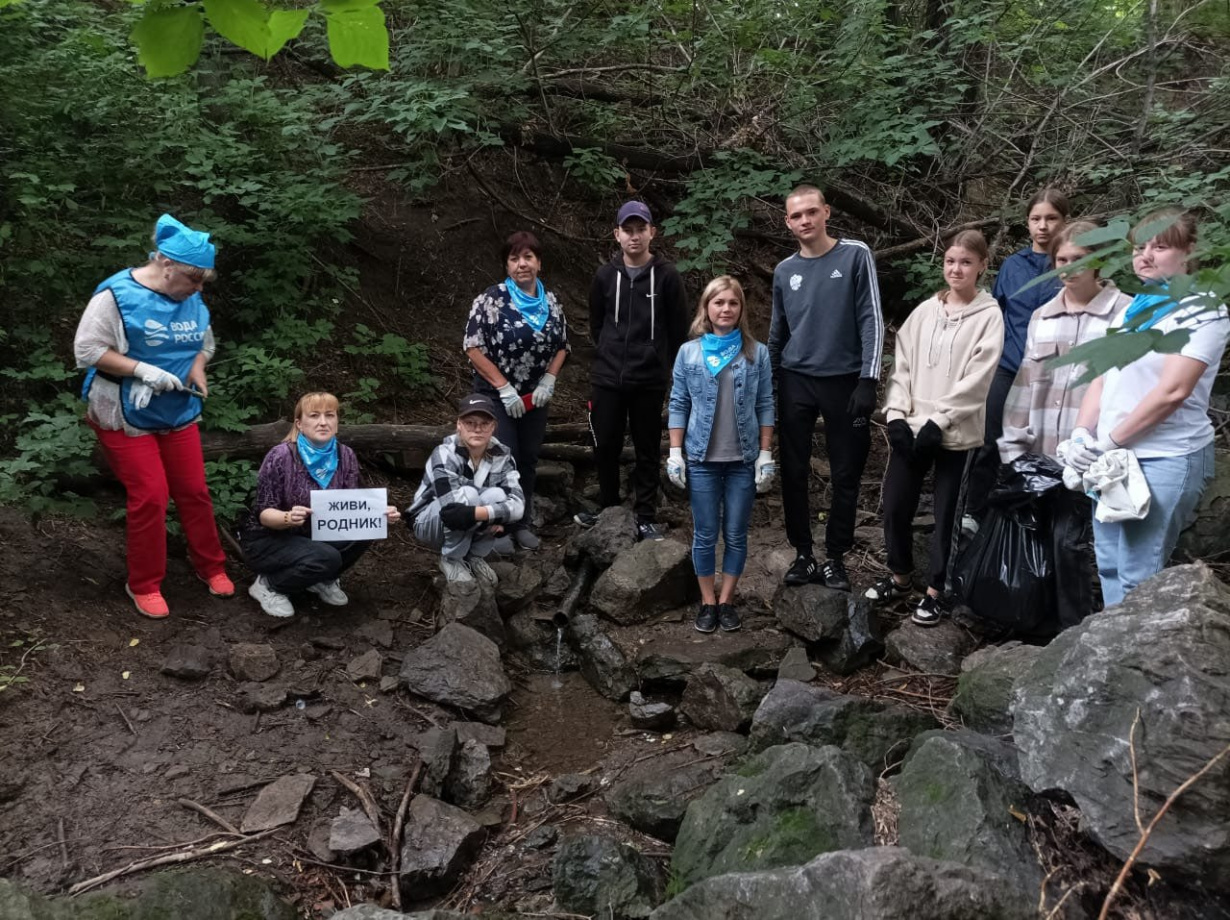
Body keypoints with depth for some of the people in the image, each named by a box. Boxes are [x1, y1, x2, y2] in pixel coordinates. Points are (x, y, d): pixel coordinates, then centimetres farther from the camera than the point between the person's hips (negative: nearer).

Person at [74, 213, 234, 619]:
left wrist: (198, 366, -7)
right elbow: (87, 349, -19)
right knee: (150, 498, -4)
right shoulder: (118, 294, -18)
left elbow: (205, 341, 15)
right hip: (126, 417, -5)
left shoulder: (192, 300, -1)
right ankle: (144, 585, 13)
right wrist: (144, 369, -26)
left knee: (194, 491, 10)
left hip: (179, 414, 5)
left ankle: (210, 566, 28)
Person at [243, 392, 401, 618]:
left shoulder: (345, 456, -9)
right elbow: (263, 513, -19)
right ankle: (268, 584, -4)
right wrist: (288, 518, -41)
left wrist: (379, 513, -28)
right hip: (268, 540, -5)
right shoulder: (281, 457, -22)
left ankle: (323, 580, 5)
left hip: (314, 536, 5)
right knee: (325, 558, -32)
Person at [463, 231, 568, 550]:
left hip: (534, 397, 5)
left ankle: (521, 523, 25)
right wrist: (504, 387, -17)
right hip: (496, 396, -5)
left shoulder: (551, 302, 3)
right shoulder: (491, 299, -13)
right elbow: (473, 348, -14)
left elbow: (561, 346, 12)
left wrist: (548, 380, -4)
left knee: (528, 460, 10)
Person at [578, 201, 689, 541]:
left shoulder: (667, 276, -4)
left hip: (649, 381, -2)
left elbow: (678, 329, 1)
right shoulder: (605, 276, 3)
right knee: (605, 447, 10)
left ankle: (646, 519, 15)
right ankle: (609, 509, 28)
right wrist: (608, 356, 11)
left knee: (647, 451, 6)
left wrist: (660, 363, 4)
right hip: (606, 378, 3)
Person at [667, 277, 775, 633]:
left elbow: (765, 406, 2)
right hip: (702, 460, 0)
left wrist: (766, 454, -2)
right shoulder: (689, 353, 0)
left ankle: (727, 601, 22)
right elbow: (678, 405, 2)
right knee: (705, 536, 7)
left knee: (736, 535, 8)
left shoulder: (757, 353, 0)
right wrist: (675, 453, -2)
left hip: (743, 460, 0)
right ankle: (707, 602, 21)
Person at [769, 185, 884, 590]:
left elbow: (871, 320, -7)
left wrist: (867, 380, -14)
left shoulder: (856, 256, -3)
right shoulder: (784, 271, 8)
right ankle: (803, 555, 16)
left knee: (846, 475, 3)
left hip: (844, 381, -3)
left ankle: (836, 558, 15)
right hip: (795, 382, 3)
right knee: (794, 472, 4)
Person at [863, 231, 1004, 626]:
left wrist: (938, 421, -15)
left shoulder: (989, 315, -3)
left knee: (946, 514, 4)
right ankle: (899, 577, 26)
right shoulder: (925, 311, 9)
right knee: (895, 505, 6)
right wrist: (896, 414, -6)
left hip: (955, 432, -4)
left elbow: (977, 378, -10)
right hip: (911, 426, 4)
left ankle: (934, 591, 16)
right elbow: (902, 363, 7)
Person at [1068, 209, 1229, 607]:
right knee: (1109, 567, 12)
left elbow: (1172, 391, -17)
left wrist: (1107, 441, -15)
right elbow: (1102, 380, 13)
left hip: (1165, 459, -7)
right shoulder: (1130, 311, 14)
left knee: (1138, 578, -5)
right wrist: (1082, 435, -2)